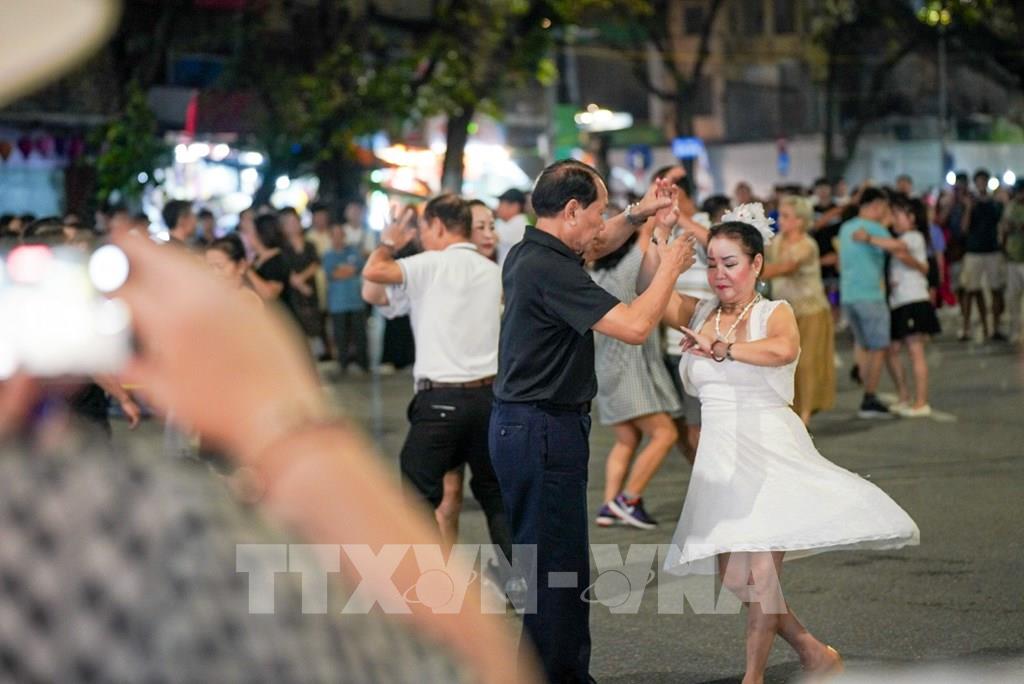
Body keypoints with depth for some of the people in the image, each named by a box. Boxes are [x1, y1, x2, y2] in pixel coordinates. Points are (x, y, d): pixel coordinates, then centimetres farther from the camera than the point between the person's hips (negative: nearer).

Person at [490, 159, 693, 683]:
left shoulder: (530, 254, 9)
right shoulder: (549, 269, -21)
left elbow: (593, 247, 31)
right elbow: (634, 326, -25)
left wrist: (640, 213, 17)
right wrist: (670, 268, -10)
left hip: (524, 425, 11)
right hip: (543, 429, -11)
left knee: (562, 563, 17)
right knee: (554, 567, -5)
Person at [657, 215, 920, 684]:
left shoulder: (774, 313, -4)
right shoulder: (699, 314, 10)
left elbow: (783, 349, -28)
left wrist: (723, 349, -37)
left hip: (770, 453, -5)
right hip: (720, 457, 5)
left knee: (762, 572, -11)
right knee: (733, 579, 4)